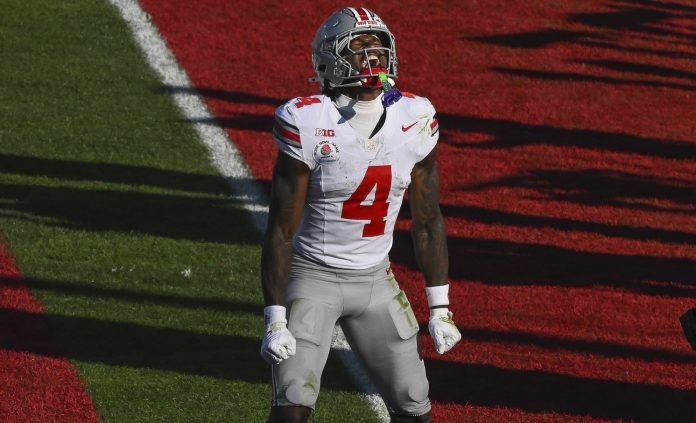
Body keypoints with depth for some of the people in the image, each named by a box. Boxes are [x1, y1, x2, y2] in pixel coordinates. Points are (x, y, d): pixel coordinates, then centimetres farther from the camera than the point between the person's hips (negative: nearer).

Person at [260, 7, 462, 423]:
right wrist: (275, 320, -17)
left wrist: (440, 309, 3)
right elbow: (281, 230, -14)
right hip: (313, 277, -5)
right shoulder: (309, 125, -18)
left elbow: (428, 221, 5)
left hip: (375, 280, 5)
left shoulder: (414, 121, -5)